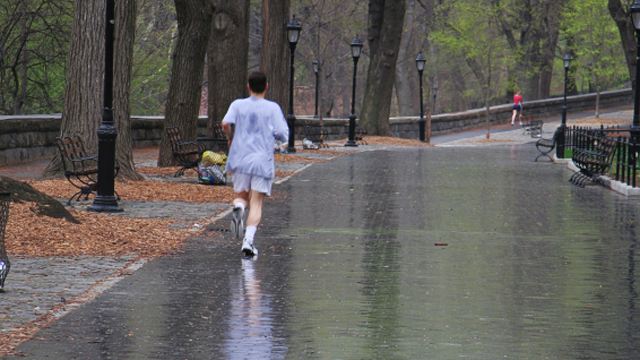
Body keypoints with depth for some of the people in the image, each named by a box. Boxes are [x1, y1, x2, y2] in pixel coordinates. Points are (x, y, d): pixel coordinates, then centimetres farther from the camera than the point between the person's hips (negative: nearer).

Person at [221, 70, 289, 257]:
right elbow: (282, 135, -4)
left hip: (240, 159, 2)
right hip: (263, 161, -2)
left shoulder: (238, 105, 5)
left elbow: (225, 123, -10)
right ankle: (248, 240, -15)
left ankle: (238, 208, -19)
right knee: (256, 203, 1)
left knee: (241, 196, 17)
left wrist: (231, 138, 9)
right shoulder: (273, 108, 1)